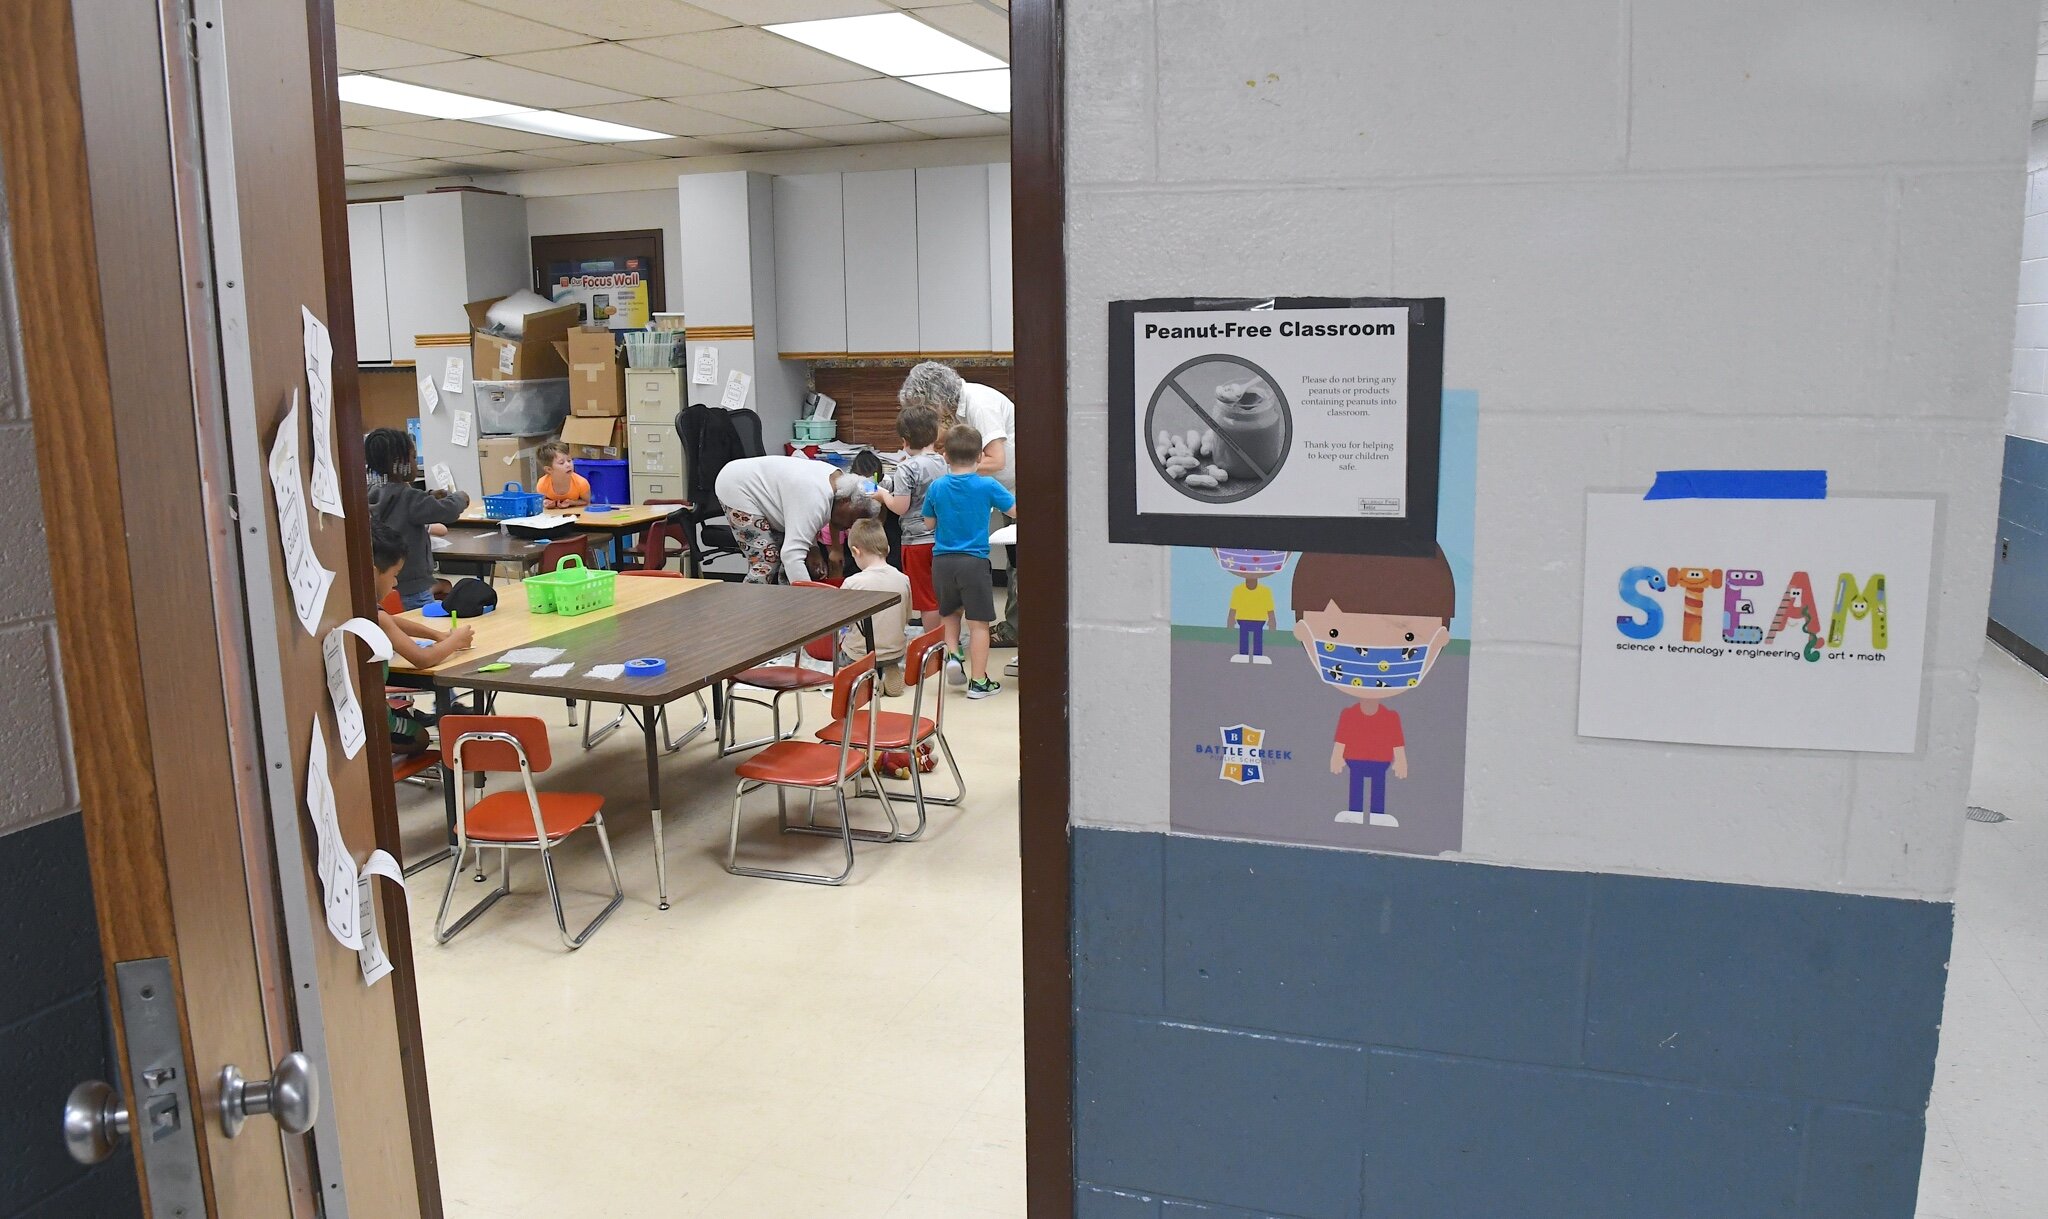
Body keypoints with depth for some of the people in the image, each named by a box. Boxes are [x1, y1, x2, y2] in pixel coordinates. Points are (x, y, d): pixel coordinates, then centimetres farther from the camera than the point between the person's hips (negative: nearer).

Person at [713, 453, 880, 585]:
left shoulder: (838, 479, -4)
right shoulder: (816, 499, -32)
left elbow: (802, 522, 9)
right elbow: (792, 555, -37)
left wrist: (812, 549, -5)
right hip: (737, 489, -10)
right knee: (766, 561, -14)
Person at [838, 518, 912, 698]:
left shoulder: (852, 583, -20)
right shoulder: (903, 579, -9)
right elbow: (907, 619, 3)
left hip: (861, 654, -4)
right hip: (896, 652, 4)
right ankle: (891, 671, 10)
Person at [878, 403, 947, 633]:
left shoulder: (907, 469, -16)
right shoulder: (941, 463, 4)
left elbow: (900, 507, -18)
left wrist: (883, 494, 0)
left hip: (918, 541, -6)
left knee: (927, 599, 1)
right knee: (940, 596, 16)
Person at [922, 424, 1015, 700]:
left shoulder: (937, 488, 0)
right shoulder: (987, 486, -8)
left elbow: (929, 523, 10)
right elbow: (1014, 510, 2)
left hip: (942, 561, 3)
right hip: (974, 561, -3)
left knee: (950, 612, 27)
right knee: (978, 622, 3)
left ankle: (952, 653, 10)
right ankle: (978, 682, 6)